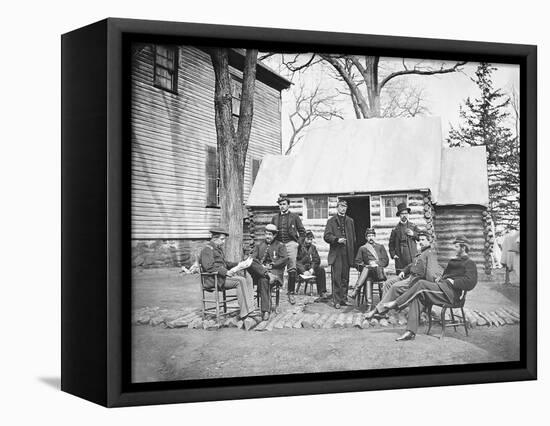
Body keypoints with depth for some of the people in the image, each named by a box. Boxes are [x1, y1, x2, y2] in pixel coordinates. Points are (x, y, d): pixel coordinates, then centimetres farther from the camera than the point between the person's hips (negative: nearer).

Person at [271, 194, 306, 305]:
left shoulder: (294, 217, 6)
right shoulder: (275, 218, 13)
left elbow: (302, 231, 11)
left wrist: (298, 242, 1)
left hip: (290, 244, -2)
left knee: (292, 270, -5)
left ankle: (291, 293, 2)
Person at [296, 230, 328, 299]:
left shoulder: (313, 247, 16)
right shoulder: (299, 247, -2)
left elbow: (317, 260, 10)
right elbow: (296, 261, -11)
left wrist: (312, 268, -11)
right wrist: (304, 271, -25)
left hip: (311, 268, 4)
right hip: (300, 269, -4)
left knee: (321, 269, -22)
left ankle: (322, 293, -26)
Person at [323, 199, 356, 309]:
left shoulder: (350, 221, 17)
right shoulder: (331, 221, 7)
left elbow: (353, 237, 17)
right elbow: (326, 236, -2)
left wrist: (353, 253, 10)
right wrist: (337, 239, -19)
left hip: (347, 253, 4)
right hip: (336, 253, -3)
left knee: (345, 278, 5)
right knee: (336, 278, -7)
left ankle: (343, 299, 11)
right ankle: (336, 301, -6)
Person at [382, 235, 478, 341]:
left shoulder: (469, 263, 2)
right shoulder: (455, 261, 30)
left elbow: (471, 282, -13)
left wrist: (453, 282, -13)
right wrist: (441, 278, 15)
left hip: (452, 293, -9)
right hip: (443, 287, 9)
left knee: (421, 284, -24)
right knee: (417, 297, -15)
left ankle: (396, 303, -16)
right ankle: (410, 332, -22)